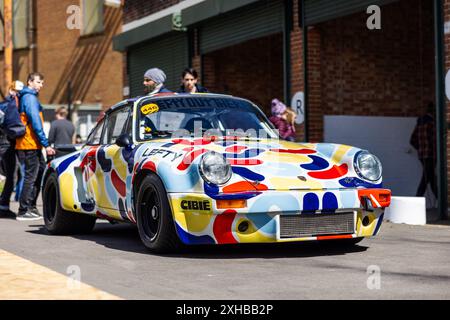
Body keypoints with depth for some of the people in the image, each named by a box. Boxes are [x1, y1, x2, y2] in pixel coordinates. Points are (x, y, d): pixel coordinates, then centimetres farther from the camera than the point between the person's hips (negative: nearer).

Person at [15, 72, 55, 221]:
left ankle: (31, 207, 19)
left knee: (41, 172, 14)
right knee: (30, 176, -6)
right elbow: (35, 122, -18)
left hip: (33, 145, 10)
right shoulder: (30, 98, -11)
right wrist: (46, 144, -19)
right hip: (30, 145, -10)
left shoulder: (26, 97, 19)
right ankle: (23, 211, -2)